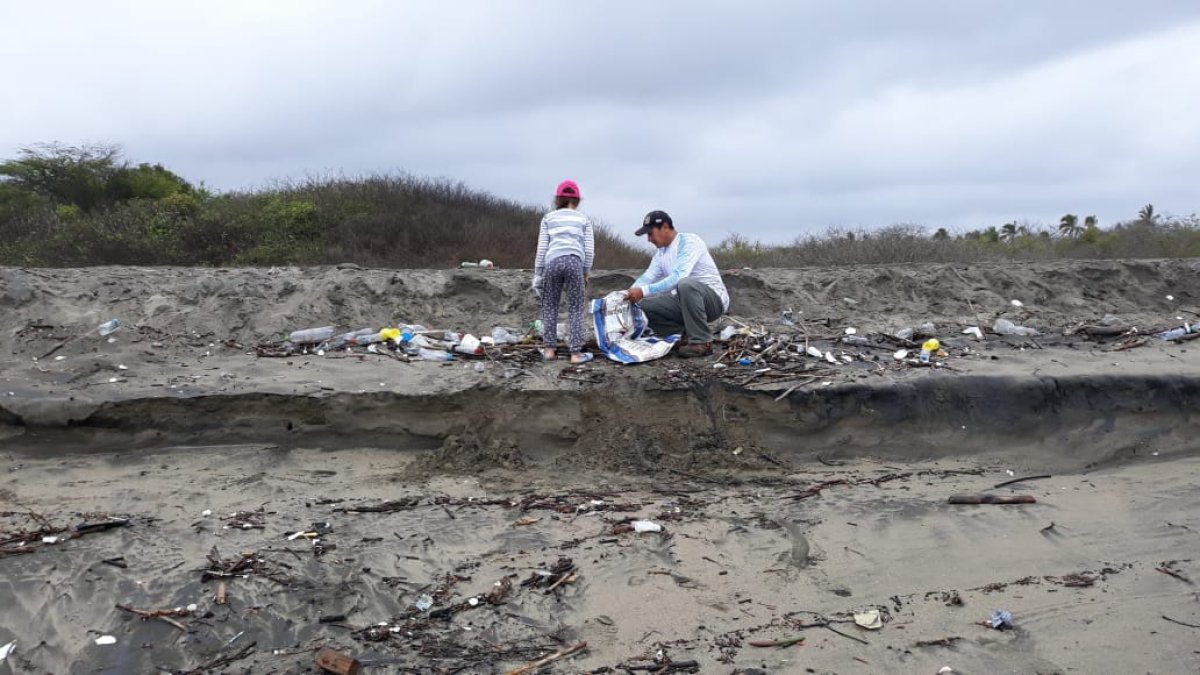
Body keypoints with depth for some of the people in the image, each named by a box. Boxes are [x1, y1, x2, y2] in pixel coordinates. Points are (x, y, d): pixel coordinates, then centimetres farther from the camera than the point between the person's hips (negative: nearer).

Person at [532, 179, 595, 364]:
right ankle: (576, 352, 0)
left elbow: (542, 247, 13)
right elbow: (589, 249, 12)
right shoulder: (583, 219, 20)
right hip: (574, 261, 0)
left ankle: (550, 348, 13)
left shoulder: (549, 218, 20)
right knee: (575, 308, 4)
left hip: (552, 261, 1)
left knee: (550, 306, 14)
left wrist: (537, 274, 15)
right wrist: (586, 272, 22)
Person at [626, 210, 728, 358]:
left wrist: (644, 291, -36)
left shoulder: (689, 241, -18)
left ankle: (702, 342, -26)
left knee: (685, 284, -39)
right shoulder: (661, 252, 10)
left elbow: (678, 277, -31)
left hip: (714, 300, -8)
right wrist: (627, 296, -17)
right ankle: (689, 333, 1)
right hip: (685, 301, 8)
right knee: (643, 305, -4)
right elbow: (647, 278, 3)